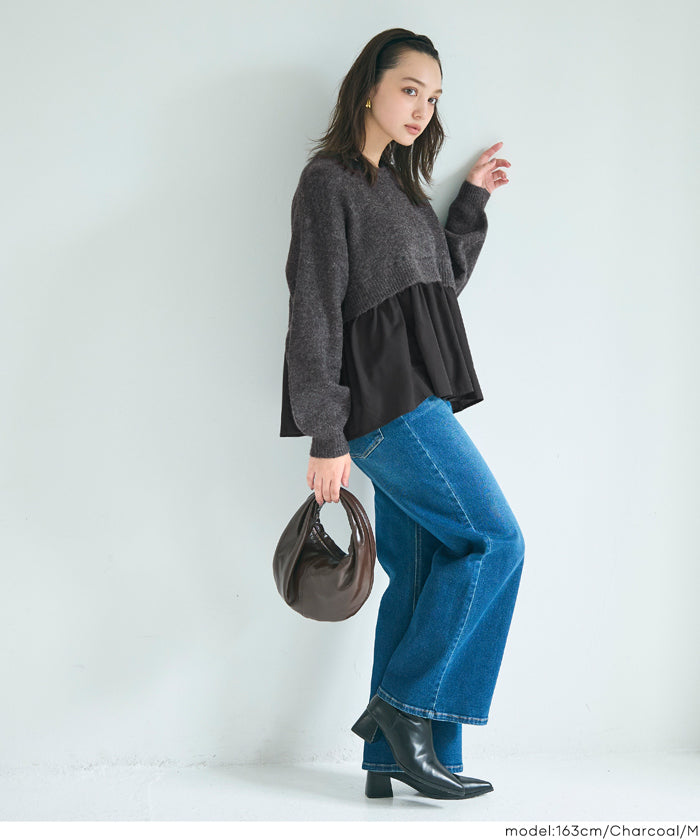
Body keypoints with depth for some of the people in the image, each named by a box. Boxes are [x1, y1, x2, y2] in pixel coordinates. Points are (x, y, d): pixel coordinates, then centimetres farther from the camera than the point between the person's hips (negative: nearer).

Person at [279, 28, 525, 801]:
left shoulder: (397, 185, 21)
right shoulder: (330, 179, -5)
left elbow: (444, 281, 30)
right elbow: (314, 311, -12)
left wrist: (473, 199, 23)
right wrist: (325, 438, -17)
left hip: (413, 402, 9)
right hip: (383, 400, -9)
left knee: (423, 575, 6)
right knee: (494, 541, -10)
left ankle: (392, 755, 10)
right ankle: (405, 705, -4)